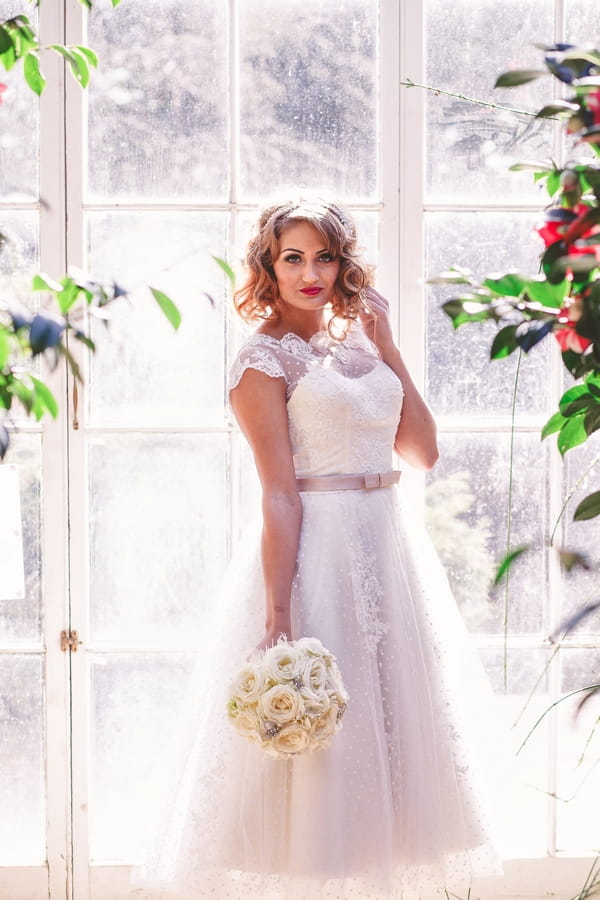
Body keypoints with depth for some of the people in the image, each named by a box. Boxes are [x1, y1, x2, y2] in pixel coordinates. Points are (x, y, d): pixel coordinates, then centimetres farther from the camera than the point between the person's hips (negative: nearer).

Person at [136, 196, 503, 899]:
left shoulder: (357, 340, 12)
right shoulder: (264, 359, -6)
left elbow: (422, 451, 8)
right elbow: (279, 496, -14)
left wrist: (387, 347, 6)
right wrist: (278, 615, -21)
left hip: (389, 550, 7)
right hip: (316, 552, -7)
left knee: (389, 728, 12)